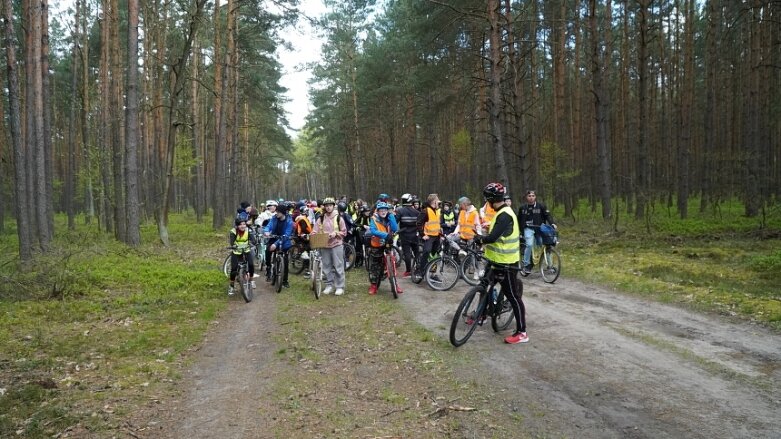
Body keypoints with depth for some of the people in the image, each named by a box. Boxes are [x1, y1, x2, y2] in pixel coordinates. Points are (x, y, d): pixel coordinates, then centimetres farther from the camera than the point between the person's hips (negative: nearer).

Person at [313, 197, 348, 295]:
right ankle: (329, 285, 20)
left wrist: (335, 233, -13)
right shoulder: (321, 218, 6)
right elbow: (315, 231, 5)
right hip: (324, 246, 3)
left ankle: (340, 287, 4)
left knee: (338, 266, -3)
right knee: (326, 267, 9)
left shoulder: (338, 217, 0)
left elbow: (344, 232, 3)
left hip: (336, 245, -3)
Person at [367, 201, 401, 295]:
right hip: (376, 246, -3)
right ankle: (373, 285, 17)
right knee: (374, 267, 4)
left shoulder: (389, 219, 3)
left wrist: (390, 216, -16)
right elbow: (373, 231, -25)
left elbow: (395, 229, -11)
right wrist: (385, 235, -37)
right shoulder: (374, 219, -9)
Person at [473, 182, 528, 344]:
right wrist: (482, 238, 5)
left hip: (506, 262, -10)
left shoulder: (505, 215, -23)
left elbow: (493, 237, -30)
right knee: (484, 284, 20)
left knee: (513, 296, -4)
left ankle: (521, 333, 2)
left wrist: (479, 239, -13)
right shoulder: (501, 213, 10)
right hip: (497, 258, 10)